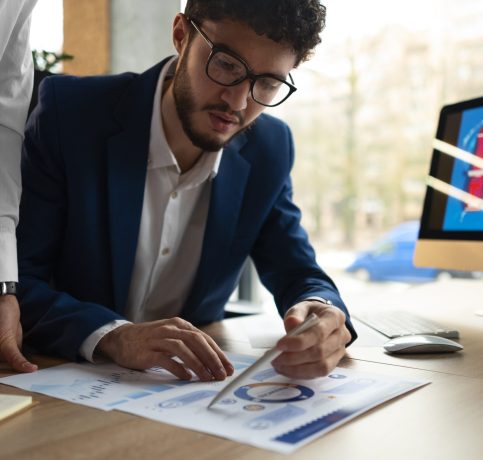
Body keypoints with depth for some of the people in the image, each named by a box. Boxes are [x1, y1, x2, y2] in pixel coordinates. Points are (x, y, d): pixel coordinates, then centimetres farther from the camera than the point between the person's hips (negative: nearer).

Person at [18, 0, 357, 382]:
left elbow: (297, 274, 1)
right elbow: (16, 277, -17)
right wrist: (113, 336, -34)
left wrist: (322, 313, -23)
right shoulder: (69, 111, -15)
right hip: (62, 379, -2)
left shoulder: (269, 150, -5)